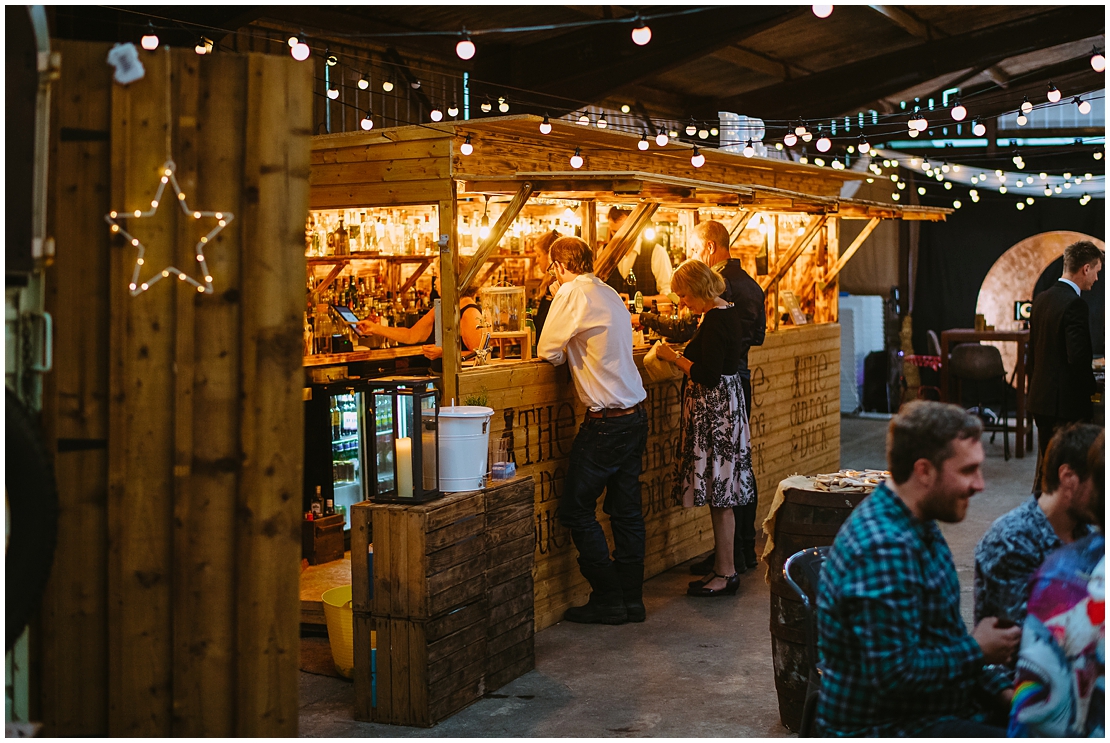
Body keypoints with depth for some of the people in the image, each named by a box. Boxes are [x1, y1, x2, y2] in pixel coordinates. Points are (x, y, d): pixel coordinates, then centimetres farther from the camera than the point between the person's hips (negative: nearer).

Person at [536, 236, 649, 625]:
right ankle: (632, 599, 19)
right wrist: (574, 348, 14)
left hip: (606, 422, -8)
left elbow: (547, 351, -8)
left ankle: (608, 599, 7)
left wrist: (564, 351, 11)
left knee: (576, 509, 3)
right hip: (635, 415, 8)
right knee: (626, 510, 13)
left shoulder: (573, 292, -13)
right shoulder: (610, 294, 10)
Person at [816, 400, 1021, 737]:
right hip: (882, 729, -10)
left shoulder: (919, 526, 7)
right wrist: (977, 650, -14)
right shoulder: (884, 549, -26)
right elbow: (895, 674, -28)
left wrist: (1000, 690, 4)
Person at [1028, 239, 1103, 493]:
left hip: (1040, 398, 9)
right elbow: (1078, 358, -22)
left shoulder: (1042, 299, 9)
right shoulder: (1076, 305, -17)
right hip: (1066, 404, -9)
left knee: (1045, 469, 17)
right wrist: (1092, 388, -5)